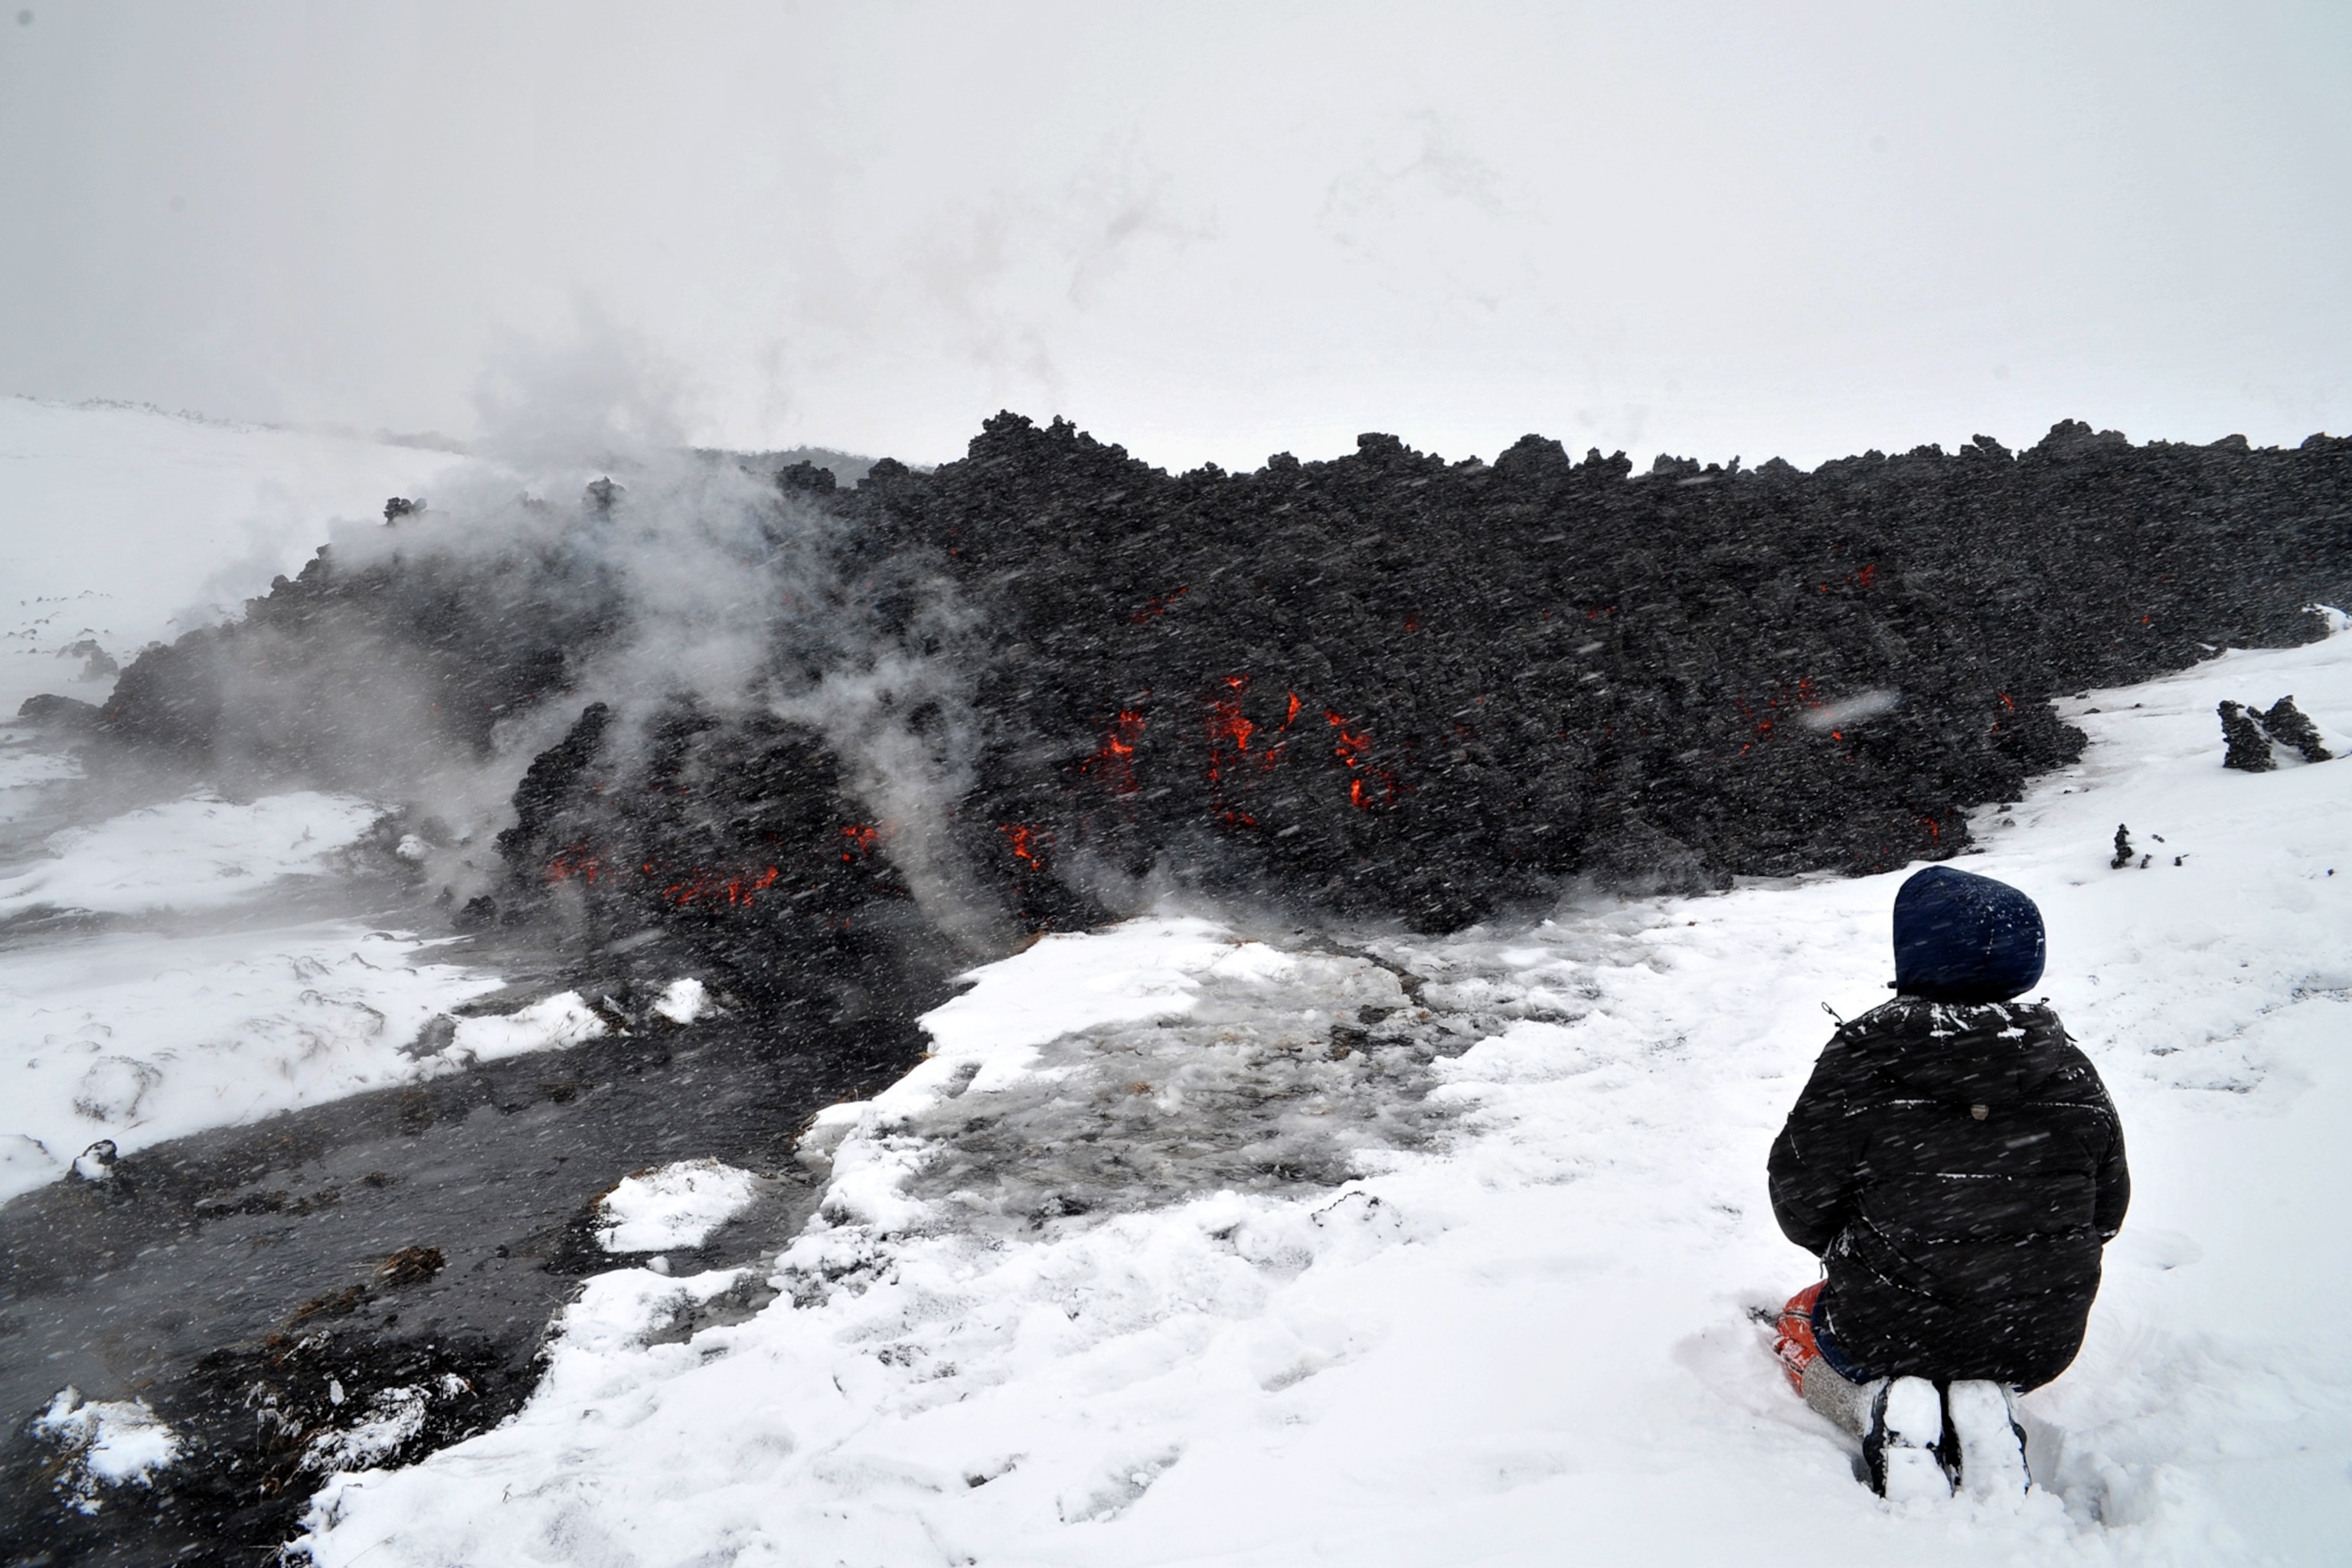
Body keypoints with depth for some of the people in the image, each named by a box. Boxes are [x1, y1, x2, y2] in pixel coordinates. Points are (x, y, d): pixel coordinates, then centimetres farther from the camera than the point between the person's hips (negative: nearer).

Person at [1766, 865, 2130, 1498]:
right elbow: (2105, 1214, 6)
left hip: (1888, 1327, -4)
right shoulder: (2071, 1070, -5)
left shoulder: (1862, 1058, -18)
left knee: (1802, 1320, 28)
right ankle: (1985, 1404, 2)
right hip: (2039, 1340, 4)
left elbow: (1802, 1202, -13)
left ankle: (1884, 1407, -4)